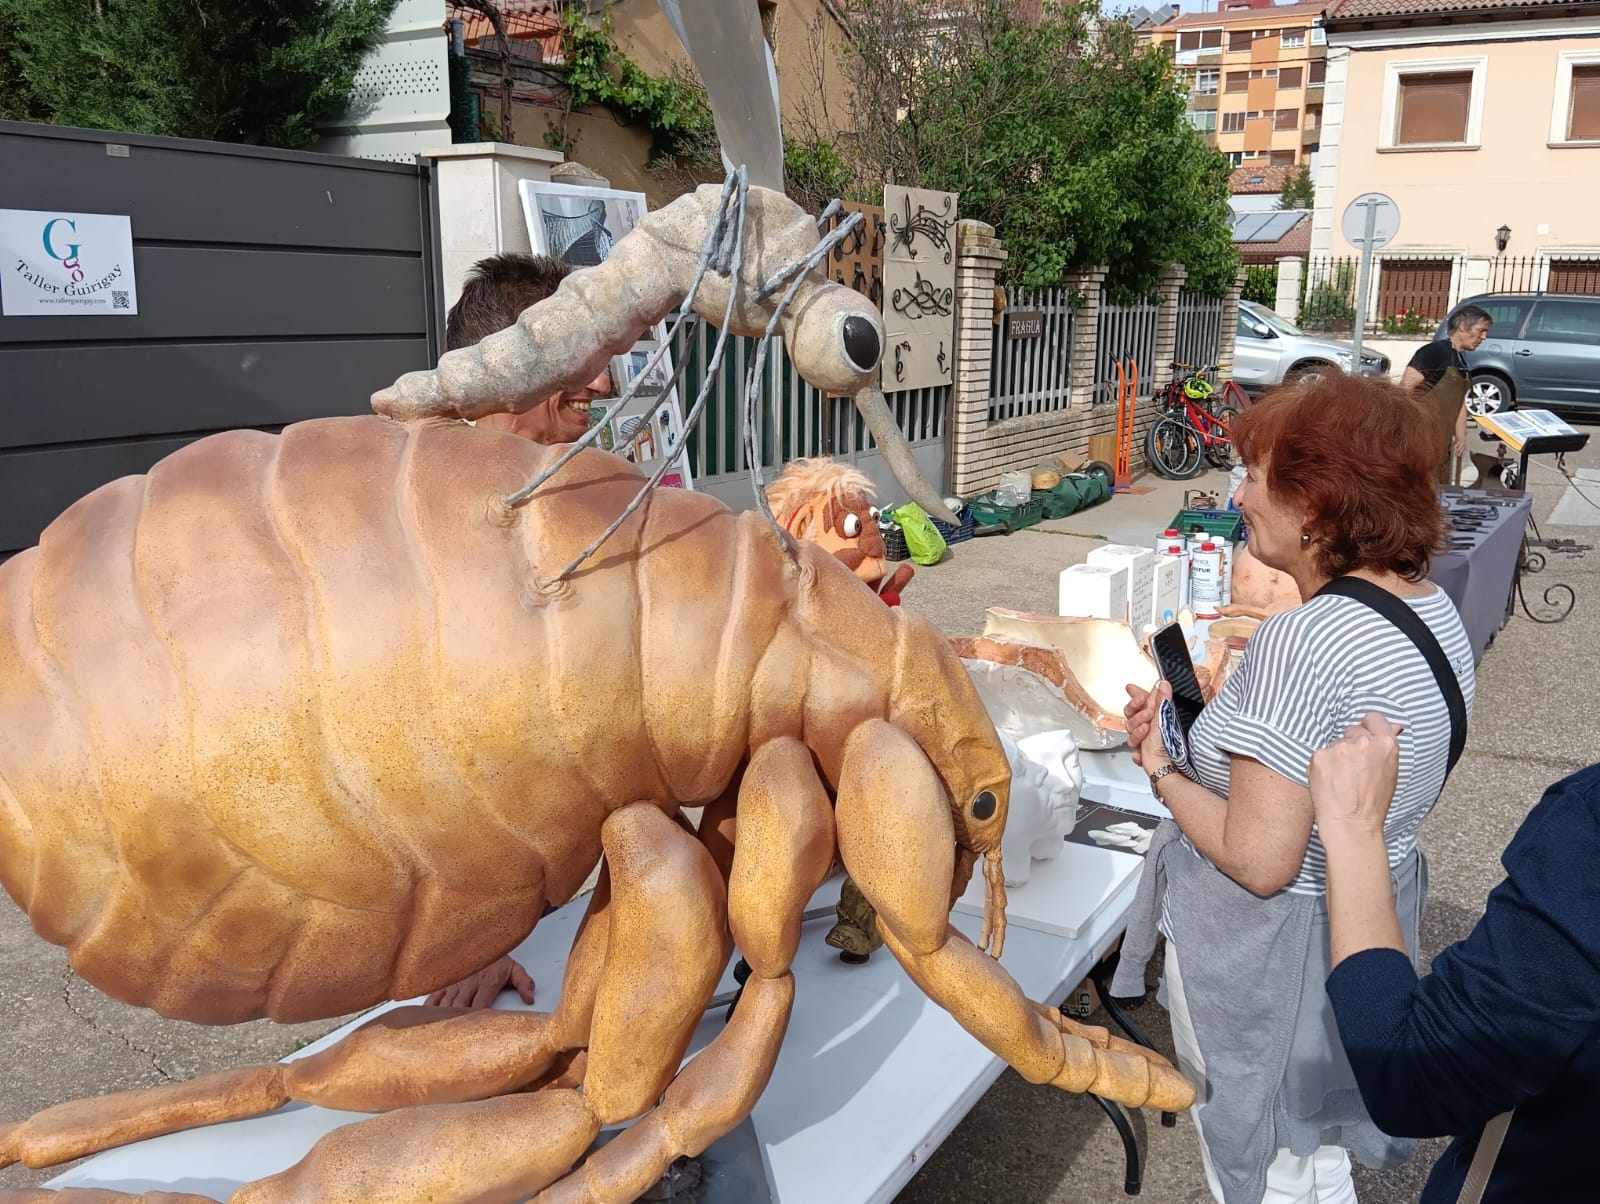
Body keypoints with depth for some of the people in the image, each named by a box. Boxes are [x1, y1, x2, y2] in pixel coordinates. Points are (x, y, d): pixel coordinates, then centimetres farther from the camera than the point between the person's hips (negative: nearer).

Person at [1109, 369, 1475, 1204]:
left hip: (1266, 952, -8)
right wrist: (1238, 712, 3)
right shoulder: (1436, 611, -2)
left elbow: (1259, 861, -29)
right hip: (1372, 921, 8)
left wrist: (1161, 772, -15)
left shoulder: (1304, 641, -31)